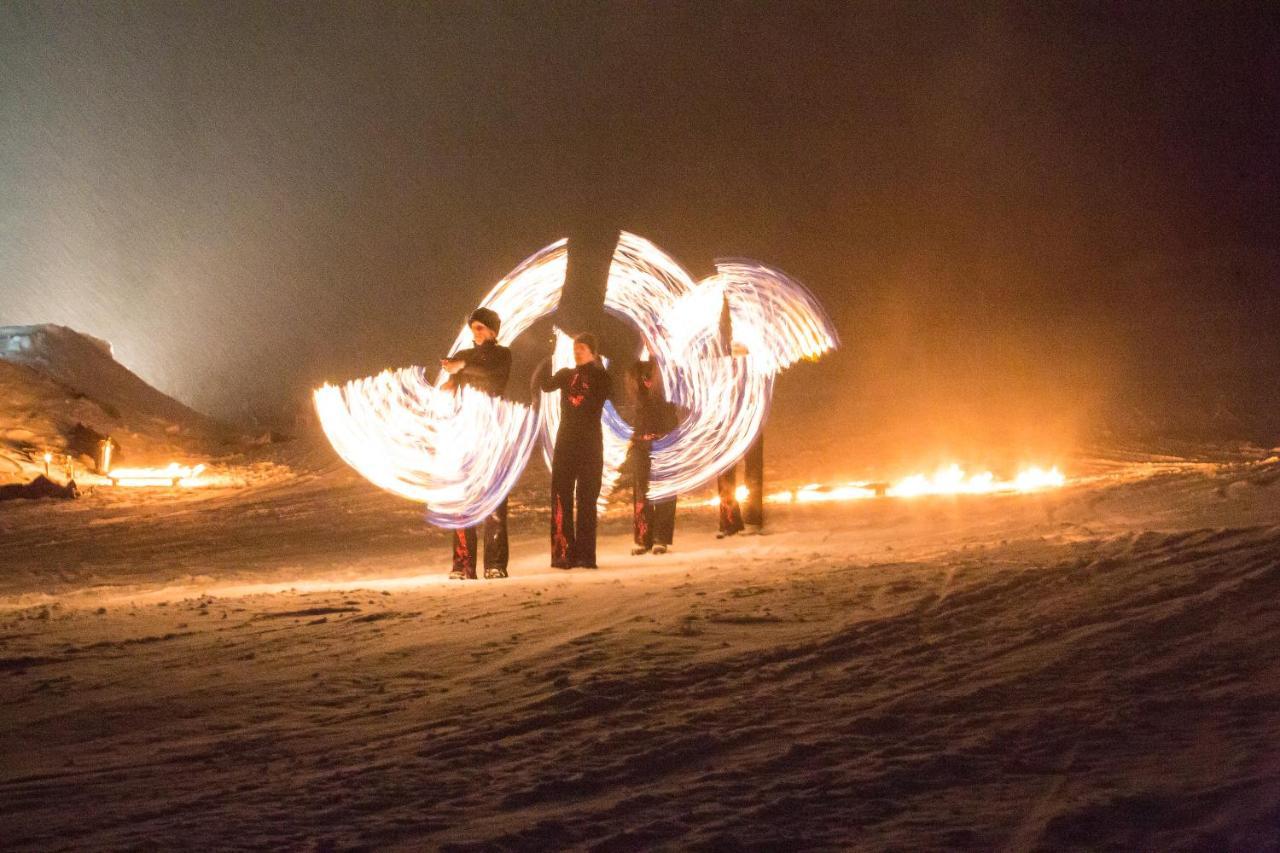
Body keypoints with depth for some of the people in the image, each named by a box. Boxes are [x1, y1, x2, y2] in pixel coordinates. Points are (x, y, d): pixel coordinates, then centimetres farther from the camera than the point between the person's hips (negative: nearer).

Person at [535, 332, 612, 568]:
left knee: (586, 499, -2)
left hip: (590, 443, -3)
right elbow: (544, 383, -5)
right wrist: (549, 356, -15)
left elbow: (609, 392, -15)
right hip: (565, 441, 3)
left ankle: (585, 555, 0)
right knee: (562, 497, -4)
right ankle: (563, 553, -4)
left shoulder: (600, 377, 4)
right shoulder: (566, 374, 11)